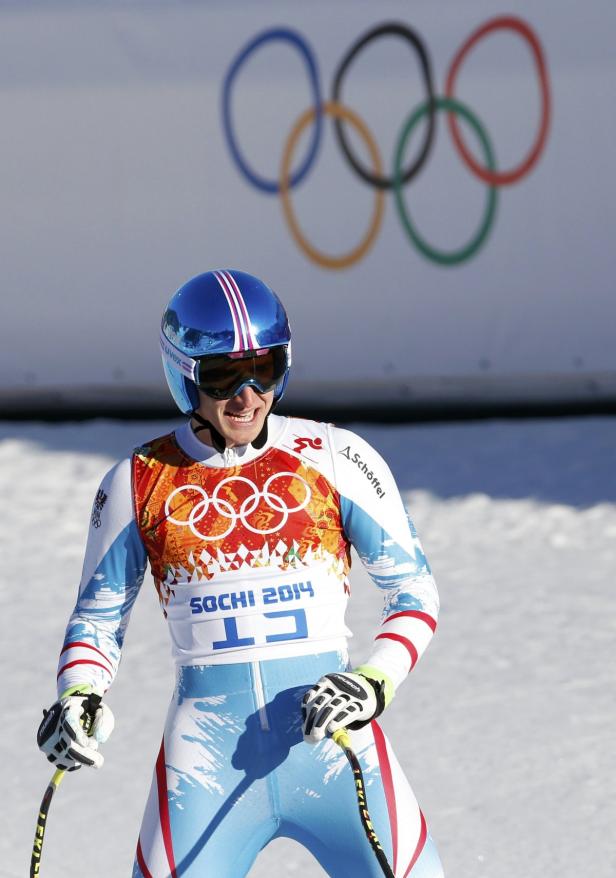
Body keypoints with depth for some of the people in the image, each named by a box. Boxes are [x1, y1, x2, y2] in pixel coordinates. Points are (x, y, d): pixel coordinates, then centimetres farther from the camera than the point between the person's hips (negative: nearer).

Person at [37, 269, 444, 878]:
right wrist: (78, 696, -4)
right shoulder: (139, 484, 5)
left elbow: (414, 589, 7)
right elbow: (99, 616, 15)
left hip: (332, 735, 0)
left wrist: (375, 681, -10)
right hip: (208, 756, 0)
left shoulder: (335, 459, 2)